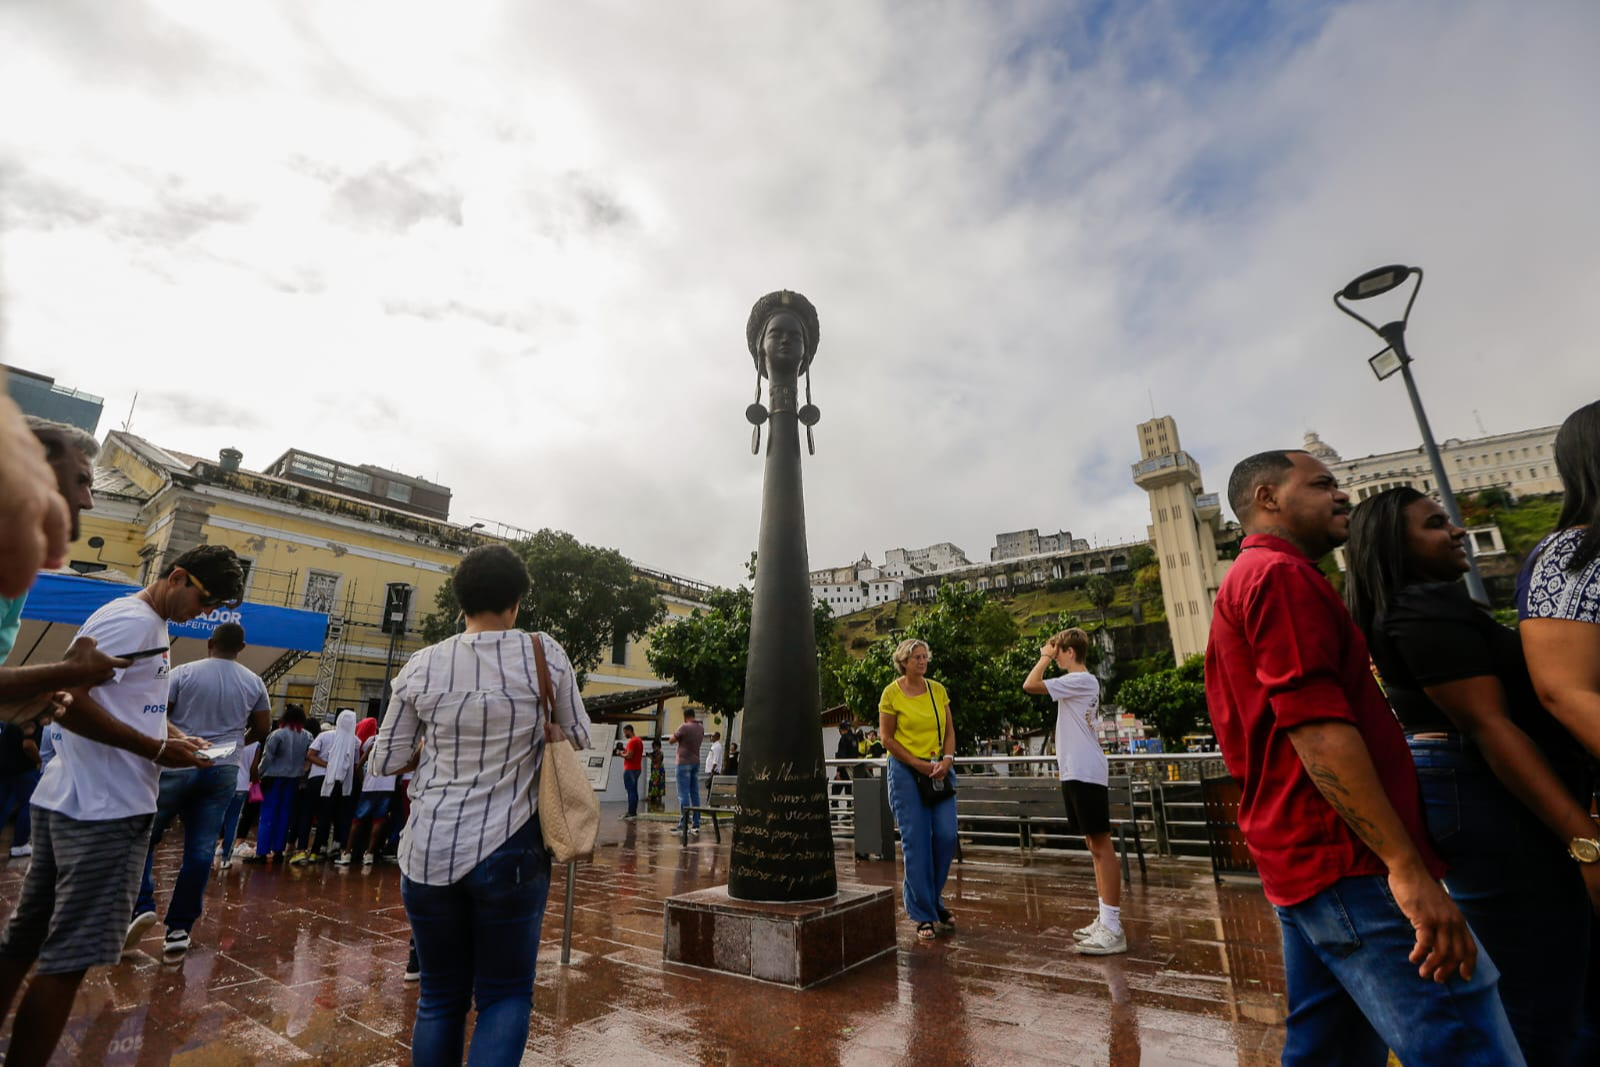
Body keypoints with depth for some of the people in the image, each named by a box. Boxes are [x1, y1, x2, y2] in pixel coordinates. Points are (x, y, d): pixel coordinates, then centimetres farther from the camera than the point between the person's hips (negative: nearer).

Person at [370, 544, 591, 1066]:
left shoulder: (422, 665, -3)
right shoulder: (543, 654, -9)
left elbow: (385, 760, 6)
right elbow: (578, 738, 2)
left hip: (429, 851, 3)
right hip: (510, 850, -2)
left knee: (440, 995, 19)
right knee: (506, 993, 13)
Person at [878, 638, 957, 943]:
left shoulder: (938, 690, 7)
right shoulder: (891, 693, -5)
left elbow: (949, 730, 10)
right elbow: (887, 738, -5)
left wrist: (947, 759, -7)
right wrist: (919, 764, -11)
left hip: (940, 770, 4)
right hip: (906, 771, -4)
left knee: (946, 835, 1)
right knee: (916, 842, 0)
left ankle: (933, 899, 27)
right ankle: (923, 915, 14)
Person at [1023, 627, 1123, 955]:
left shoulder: (1081, 680, -14)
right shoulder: (1080, 682, 18)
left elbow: (1030, 685, -21)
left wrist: (1046, 656, -11)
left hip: (1085, 774, -10)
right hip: (1075, 773, 10)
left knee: (1102, 845, -6)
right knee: (1094, 846, 13)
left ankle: (1113, 929, -2)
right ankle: (1105, 920, 21)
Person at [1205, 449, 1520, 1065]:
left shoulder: (1241, 585, 19)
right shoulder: (1280, 575, -12)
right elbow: (1317, 725, -21)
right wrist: (1408, 867, -21)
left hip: (1300, 863, 10)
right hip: (1348, 860, -10)